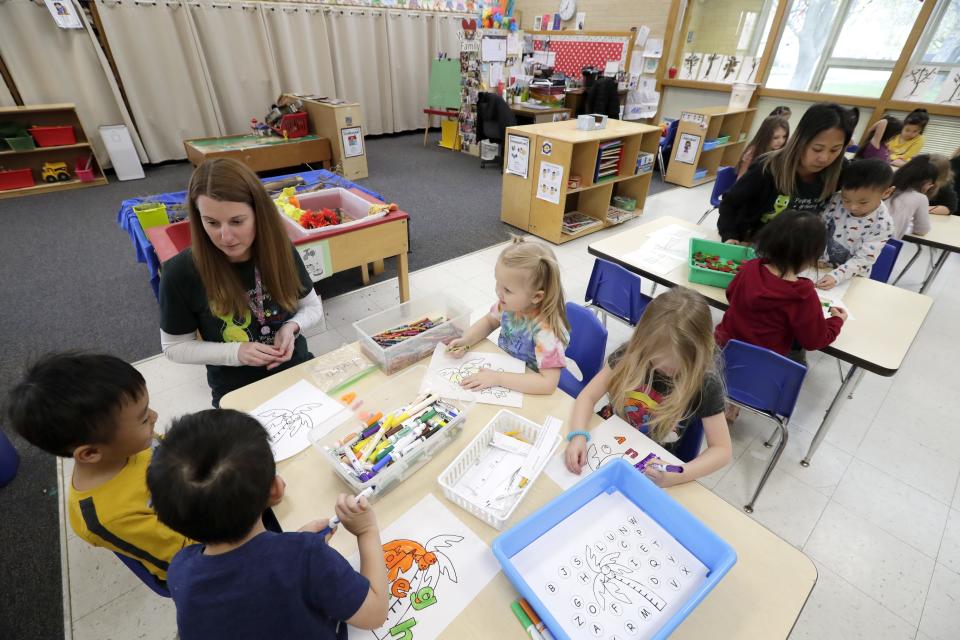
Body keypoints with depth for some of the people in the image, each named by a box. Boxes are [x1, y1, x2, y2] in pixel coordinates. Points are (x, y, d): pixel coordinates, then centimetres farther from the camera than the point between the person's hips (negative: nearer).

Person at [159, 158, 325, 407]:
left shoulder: (281, 250, -10)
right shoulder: (181, 272, -15)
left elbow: (314, 308, 3)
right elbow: (175, 347, -4)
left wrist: (292, 328, -17)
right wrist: (236, 353, -18)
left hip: (299, 370, 1)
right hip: (236, 392, 0)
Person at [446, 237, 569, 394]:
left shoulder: (546, 330, -30)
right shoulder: (511, 303, -13)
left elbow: (548, 383, -34)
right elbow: (489, 321, 7)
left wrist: (497, 378, -32)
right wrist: (465, 341, -9)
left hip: (528, 392, -5)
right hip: (503, 368, 6)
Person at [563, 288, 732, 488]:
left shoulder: (705, 382, -19)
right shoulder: (631, 354, -15)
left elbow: (722, 450, -15)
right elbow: (588, 396, -13)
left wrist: (676, 476, -33)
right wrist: (578, 435, -32)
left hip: (653, 465, -1)